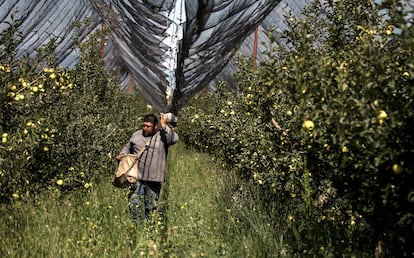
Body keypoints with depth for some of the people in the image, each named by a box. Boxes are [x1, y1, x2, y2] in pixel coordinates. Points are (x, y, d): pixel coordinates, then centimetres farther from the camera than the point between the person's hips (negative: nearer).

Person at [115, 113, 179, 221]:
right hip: (137, 178, 2)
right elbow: (127, 147, 24)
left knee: (151, 206, 10)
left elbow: (174, 139, -19)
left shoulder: (162, 135, 1)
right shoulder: (137, 135, 12)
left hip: (154, 180, -2)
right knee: (135, 205, -5)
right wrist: (121, 154, 5)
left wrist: (164, 125, -15)